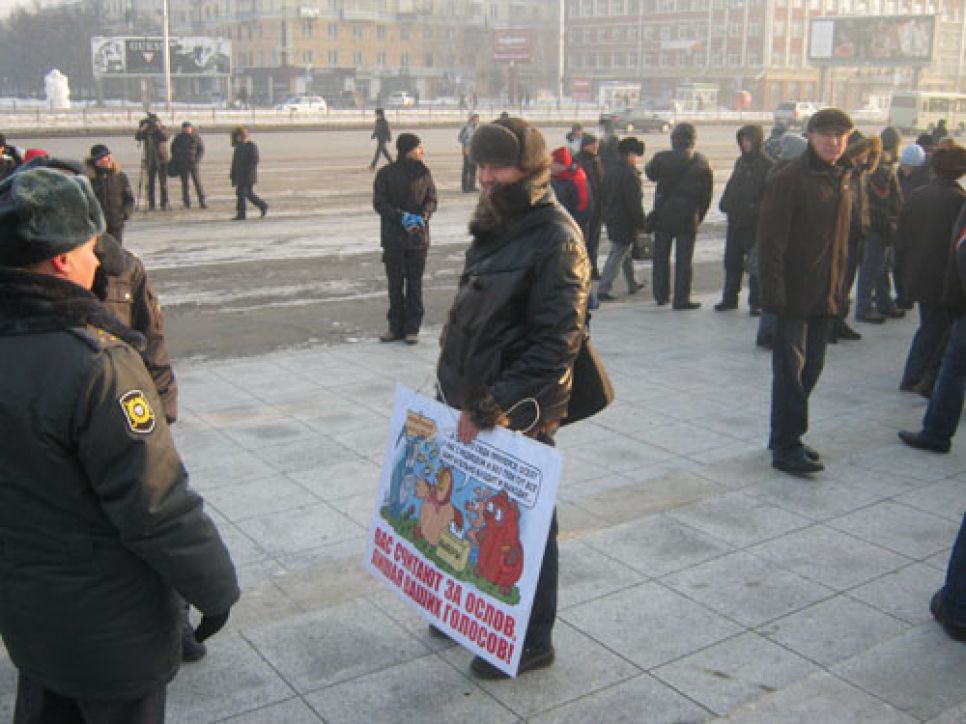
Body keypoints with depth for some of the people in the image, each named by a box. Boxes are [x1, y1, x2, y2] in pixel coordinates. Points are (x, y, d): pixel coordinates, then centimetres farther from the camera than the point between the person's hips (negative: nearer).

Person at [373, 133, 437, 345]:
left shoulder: (423, 172, 2)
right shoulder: (386, 174, -4)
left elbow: (432, 200, 5)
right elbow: (379, 203, -7)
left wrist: (423, 216, -15)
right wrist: (402, 217, -19)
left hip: (419, 236, 1)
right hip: (393, 237, -1)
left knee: (415, 283, 5)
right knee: (395, 283, 6)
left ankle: (412, 328, 13)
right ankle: (396, 327, 16)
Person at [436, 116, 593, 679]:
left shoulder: (556, 239, -18)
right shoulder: (497, 226, 9)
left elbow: (557, 343, -23)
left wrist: (492, 405, -23)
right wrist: (463, 394, 14)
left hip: (522, 415, -8)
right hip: (477, 405, 8)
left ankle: (533, 641, 26)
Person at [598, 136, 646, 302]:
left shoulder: (609, 172, 10)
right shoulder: (630, 174, -18)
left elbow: (604, 197, 16)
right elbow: (634, 204, -20)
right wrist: (641, 224, -15)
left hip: (611, 219, 9)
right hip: (625, 222, -9)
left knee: (626, 252, 22)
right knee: (616, 256, -6)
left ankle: (632, 284, 33)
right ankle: (603, 290, -8)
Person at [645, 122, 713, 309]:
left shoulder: (662, 158, -10)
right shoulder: (702, 163, -4)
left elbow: (650, 173, 12)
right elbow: (707, 195, 0)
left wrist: (647, 165, 34)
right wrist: (699, 217, 9)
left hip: (663, 215, 0)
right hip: (688, 218, 0)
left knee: (661, 257, 15)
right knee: (684, 259, 4)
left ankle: (661, 295, 23)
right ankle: (681, 299, 3)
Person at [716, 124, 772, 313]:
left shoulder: (768, 166, -8)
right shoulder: (741, 161, 14)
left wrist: (754, 208, -22)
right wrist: (725, 203, 4)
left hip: (755, 222, -7)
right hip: (735, 220, 7)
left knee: (755, 262, 0)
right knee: (731, 261, 11)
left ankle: (756, 302, 7)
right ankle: (729, 298, 22)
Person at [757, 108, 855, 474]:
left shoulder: (841, 179, 12)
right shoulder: (789, 179, -12)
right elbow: (770, 239, -16)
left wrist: (839, 289, 15)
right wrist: (774, 292, -21)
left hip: (824, 296, 8)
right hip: (795, 295, -8)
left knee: (811, 368, 13)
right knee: (791, 371, -5)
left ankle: (785, 437, 25)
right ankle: (786, 448, 2)